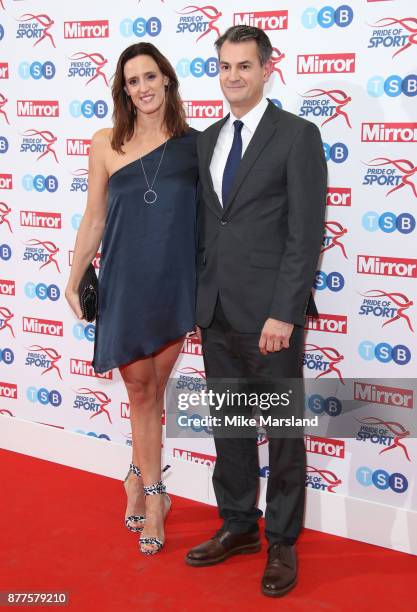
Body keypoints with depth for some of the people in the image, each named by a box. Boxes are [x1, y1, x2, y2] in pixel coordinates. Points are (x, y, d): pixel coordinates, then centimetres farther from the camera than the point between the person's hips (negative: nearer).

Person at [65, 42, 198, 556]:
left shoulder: (194, 143, 1)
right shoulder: (107, 143, 2)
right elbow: (93, 219, 6)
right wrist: (73, 280, 6)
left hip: (176, 283, 0)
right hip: (126, 282, 0)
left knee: (151, 388, 7)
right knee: (141, 389, 7)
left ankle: (139, 480, 27)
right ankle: (154, 495, 21)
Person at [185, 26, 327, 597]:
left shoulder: (297, 135, -6)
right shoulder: (205, 140, 13)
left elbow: (307, 233, -12)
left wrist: (284, 313, -17)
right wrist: (196, 295, 11)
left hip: (270, 314, -6)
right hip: (216, 313, 6)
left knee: (283, 431, 6)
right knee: (229, 426, 15)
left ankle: (282, 543, 20)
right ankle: (238, 525, 31)